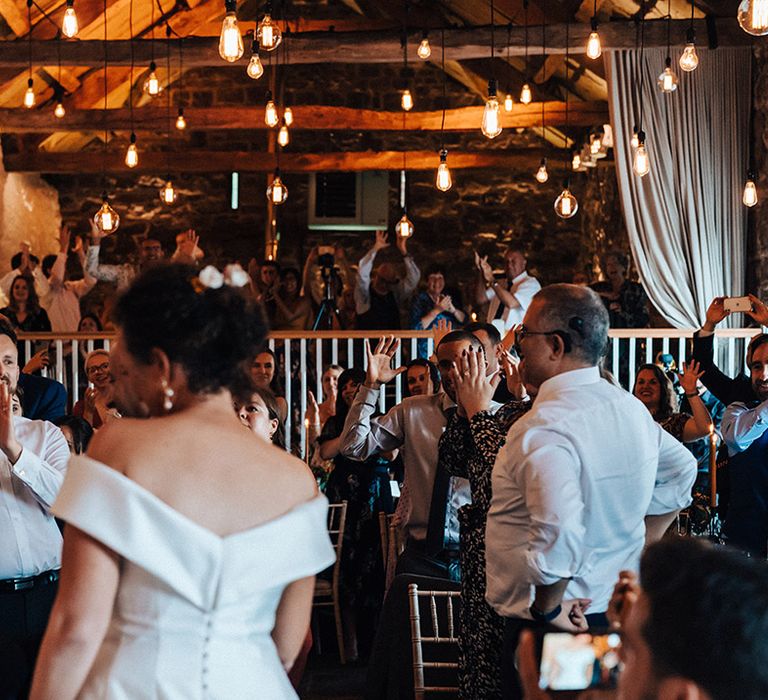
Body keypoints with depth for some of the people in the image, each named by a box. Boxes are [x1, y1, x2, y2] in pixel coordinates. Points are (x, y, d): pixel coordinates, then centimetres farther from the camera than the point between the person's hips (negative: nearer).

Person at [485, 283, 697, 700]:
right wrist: (643, 547, 19)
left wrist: (547, 607, -20)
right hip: (622, 612, 9)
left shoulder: (543, 430, -23)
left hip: (552, 625, -9)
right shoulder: (631, 408, 6)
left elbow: (559, 532, -35)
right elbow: (681, 470, 22)